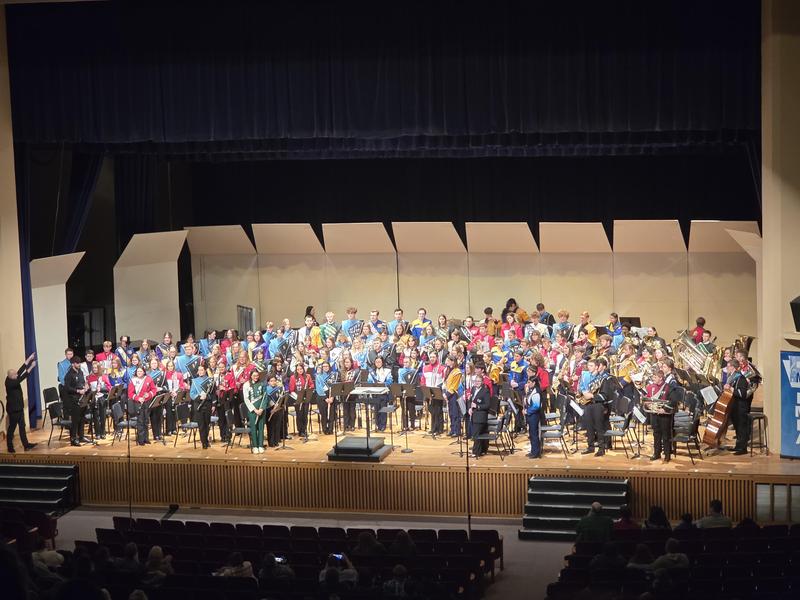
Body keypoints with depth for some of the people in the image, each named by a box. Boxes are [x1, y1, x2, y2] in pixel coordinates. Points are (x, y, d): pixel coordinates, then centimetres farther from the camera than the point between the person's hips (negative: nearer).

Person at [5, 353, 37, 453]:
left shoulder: (13, 380, 2)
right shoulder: (9, 383, -23)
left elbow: (20, 371, 4)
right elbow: (21, 378, -31)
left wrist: (29, 360, 3)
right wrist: (31, 367, -32)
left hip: (19, 408, 9)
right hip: (13, 409, -9)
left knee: (22, 426, 11)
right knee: (12, 428, 0)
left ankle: (26, 444, 15)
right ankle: (10, 447, 7)